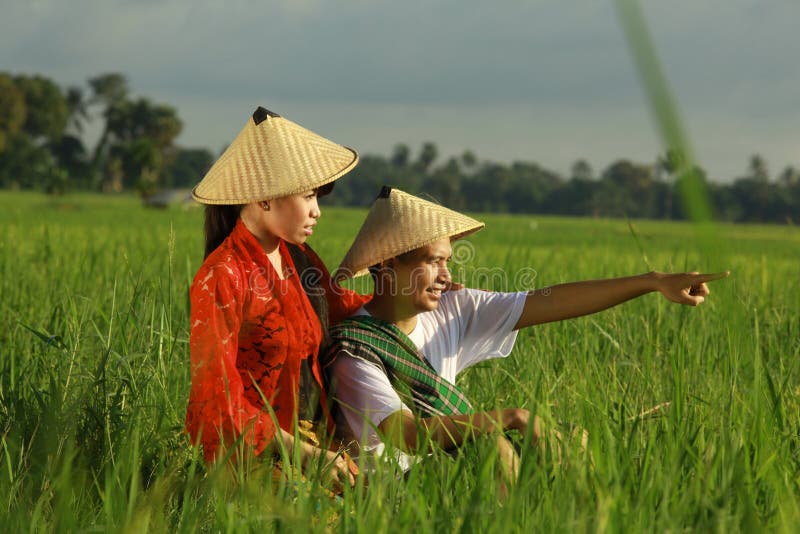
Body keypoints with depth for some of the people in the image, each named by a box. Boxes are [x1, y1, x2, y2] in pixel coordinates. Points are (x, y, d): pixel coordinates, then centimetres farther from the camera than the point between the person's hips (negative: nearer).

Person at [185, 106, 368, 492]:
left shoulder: (300, 260, 11)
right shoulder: (222, 279, -12)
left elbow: (340, 309, 31)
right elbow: (218, 399, -15)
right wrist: (303, 454, -18)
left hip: (306, 441, 7)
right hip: (249, 456, -7)